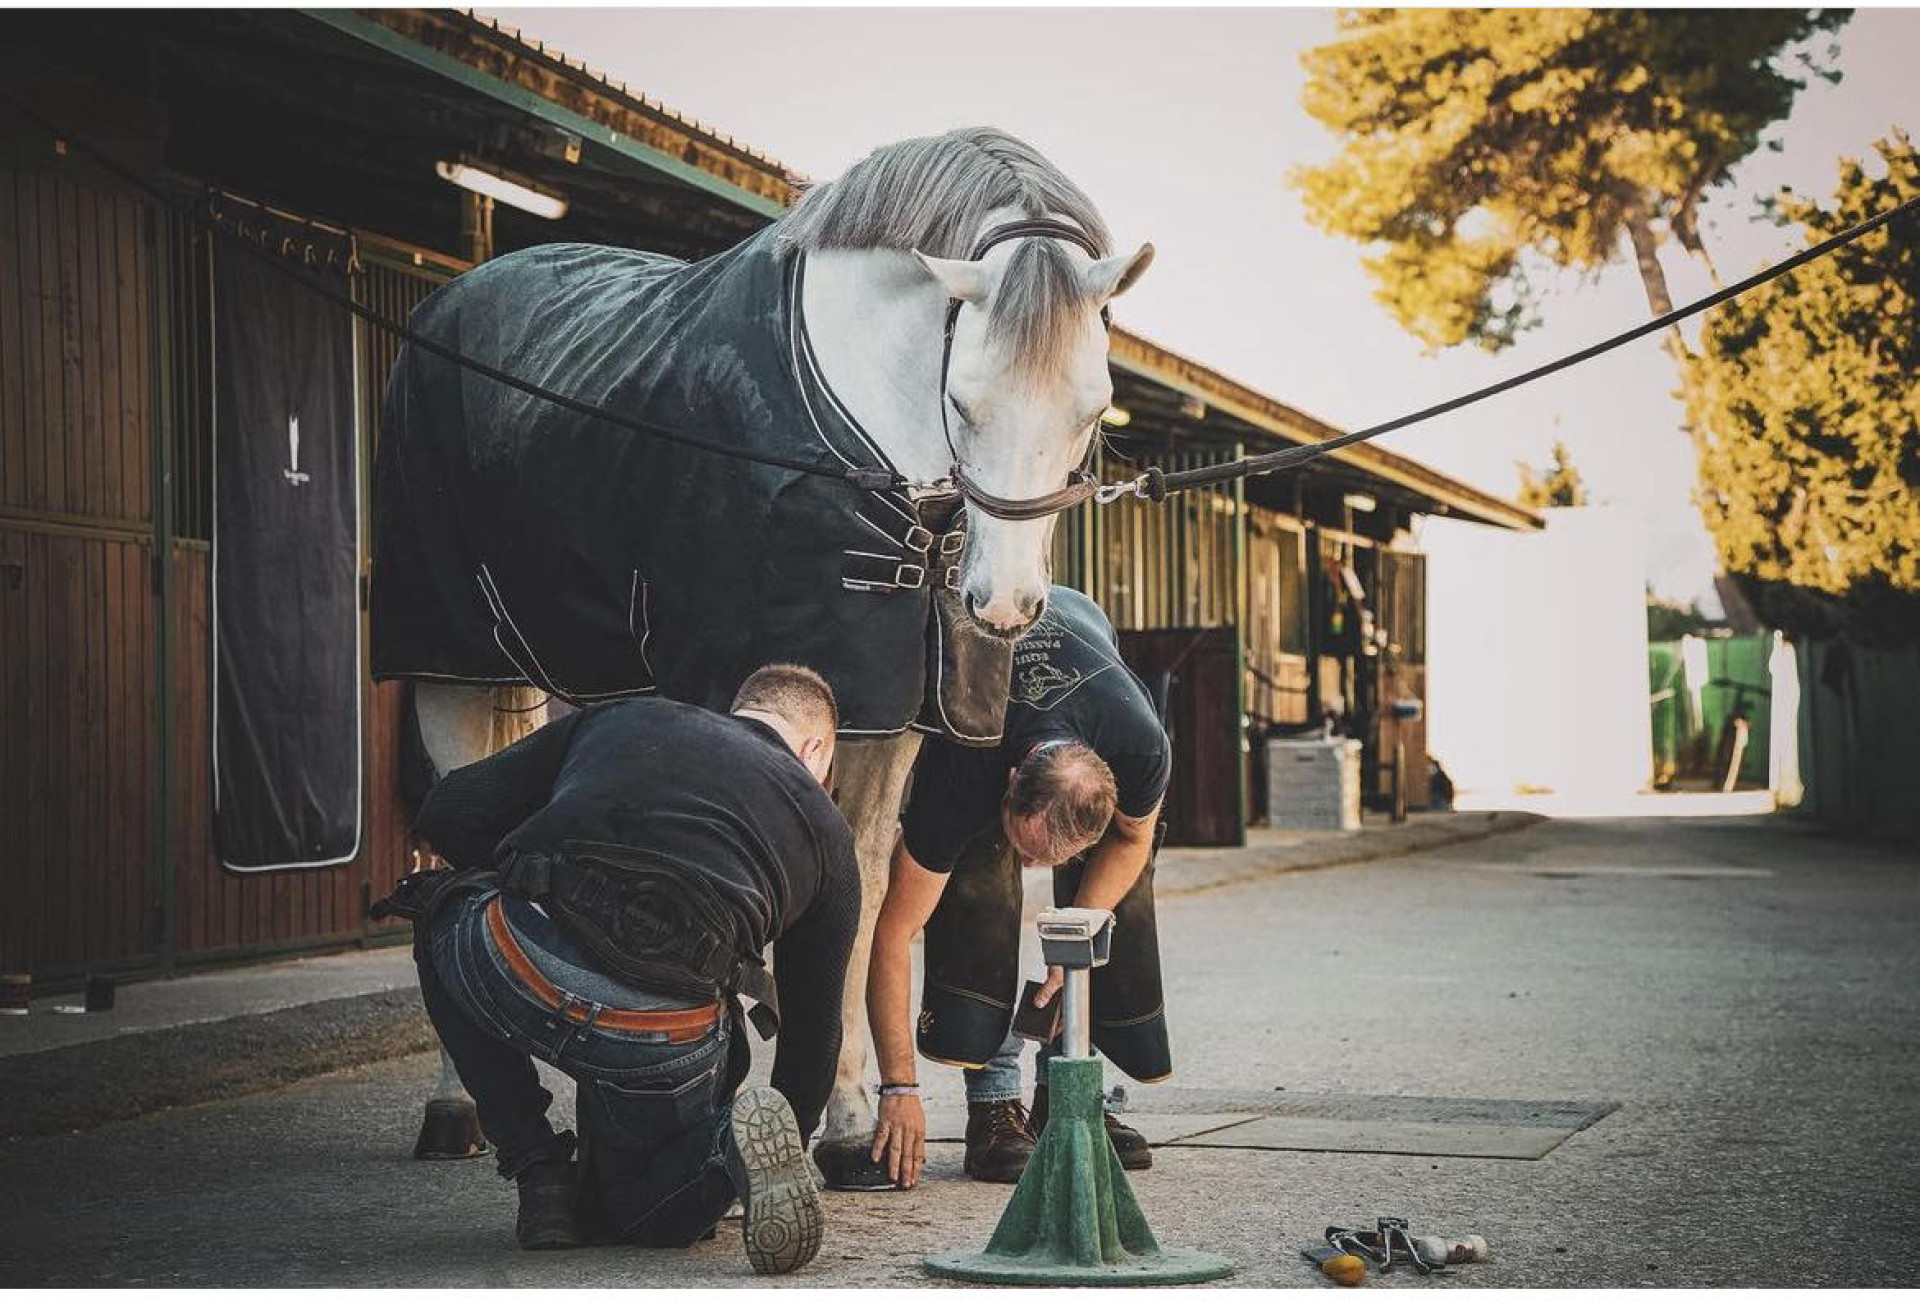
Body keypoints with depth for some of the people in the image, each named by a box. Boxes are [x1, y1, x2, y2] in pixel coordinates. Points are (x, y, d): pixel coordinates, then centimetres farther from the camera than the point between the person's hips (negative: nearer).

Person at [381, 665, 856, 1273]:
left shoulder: (621, 718, 29)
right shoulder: (826, 828, 28)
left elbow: (449, 813, 24)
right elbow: (814, 1023, 32)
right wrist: (790, 1148, 49)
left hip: (518, 971, -1)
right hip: (664, 1041, 1)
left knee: (440, 919, 38)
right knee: (654, 1216, 32)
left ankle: (540, 1177, 24)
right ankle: (729, 1151, -4)